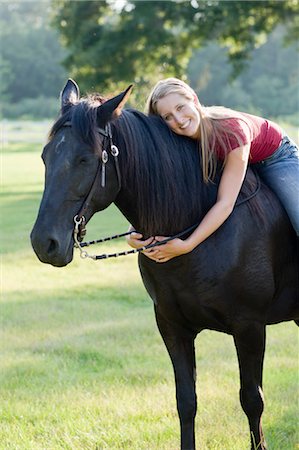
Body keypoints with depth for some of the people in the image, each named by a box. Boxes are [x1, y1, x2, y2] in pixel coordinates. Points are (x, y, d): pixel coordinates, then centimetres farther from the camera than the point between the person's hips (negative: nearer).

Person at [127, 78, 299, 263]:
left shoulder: (232, 130, -42)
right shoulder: (176, 142, -26)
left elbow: (226, 203, -45)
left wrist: (187, 245, -51)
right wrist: (134, 235, -43)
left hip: (276, 156, -5)